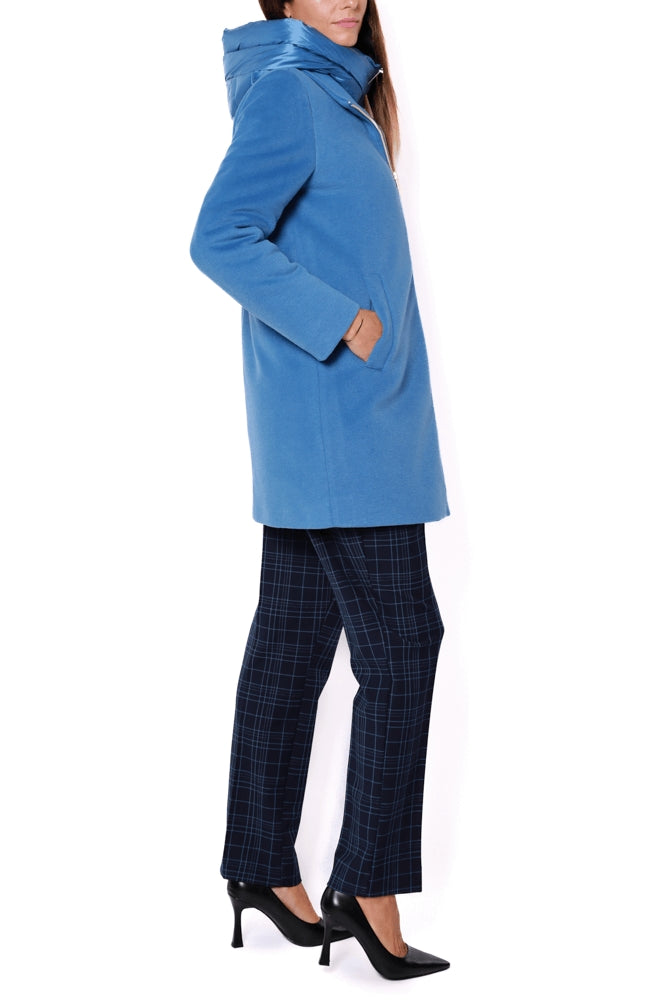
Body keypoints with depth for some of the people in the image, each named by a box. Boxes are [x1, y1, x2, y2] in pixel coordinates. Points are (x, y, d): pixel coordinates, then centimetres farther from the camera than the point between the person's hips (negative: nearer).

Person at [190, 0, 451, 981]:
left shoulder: (340, 92, 18)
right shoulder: (289, 92, -10)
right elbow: (221, 239, -20)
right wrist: (341, 325, -18)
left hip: (333, 424, 9)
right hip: (339, 425, -9)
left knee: (295, 639, 11)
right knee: (400, 642, -6)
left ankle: (263, 867, 21)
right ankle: (370, 889, 2)